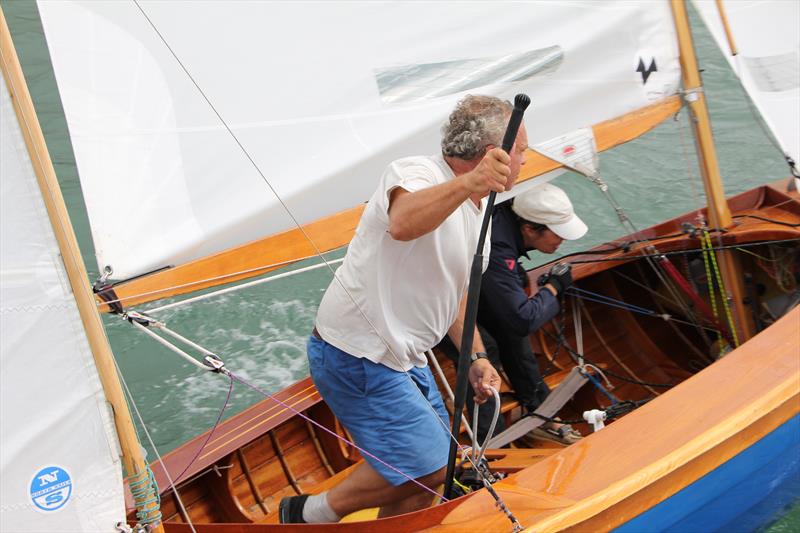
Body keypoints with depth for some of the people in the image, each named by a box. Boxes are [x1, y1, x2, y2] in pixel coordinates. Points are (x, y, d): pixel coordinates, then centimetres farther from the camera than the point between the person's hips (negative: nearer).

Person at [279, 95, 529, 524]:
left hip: (401, 357, 10)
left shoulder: (478, 213, 10)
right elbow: (403, 223, -44)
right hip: (356, 356, -10)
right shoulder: (416, 173, -18)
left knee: (434, 462, 16)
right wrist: (468, 183, -59)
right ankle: (312, 514, 9)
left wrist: (475, 358, 9)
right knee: (427, 466, -8)